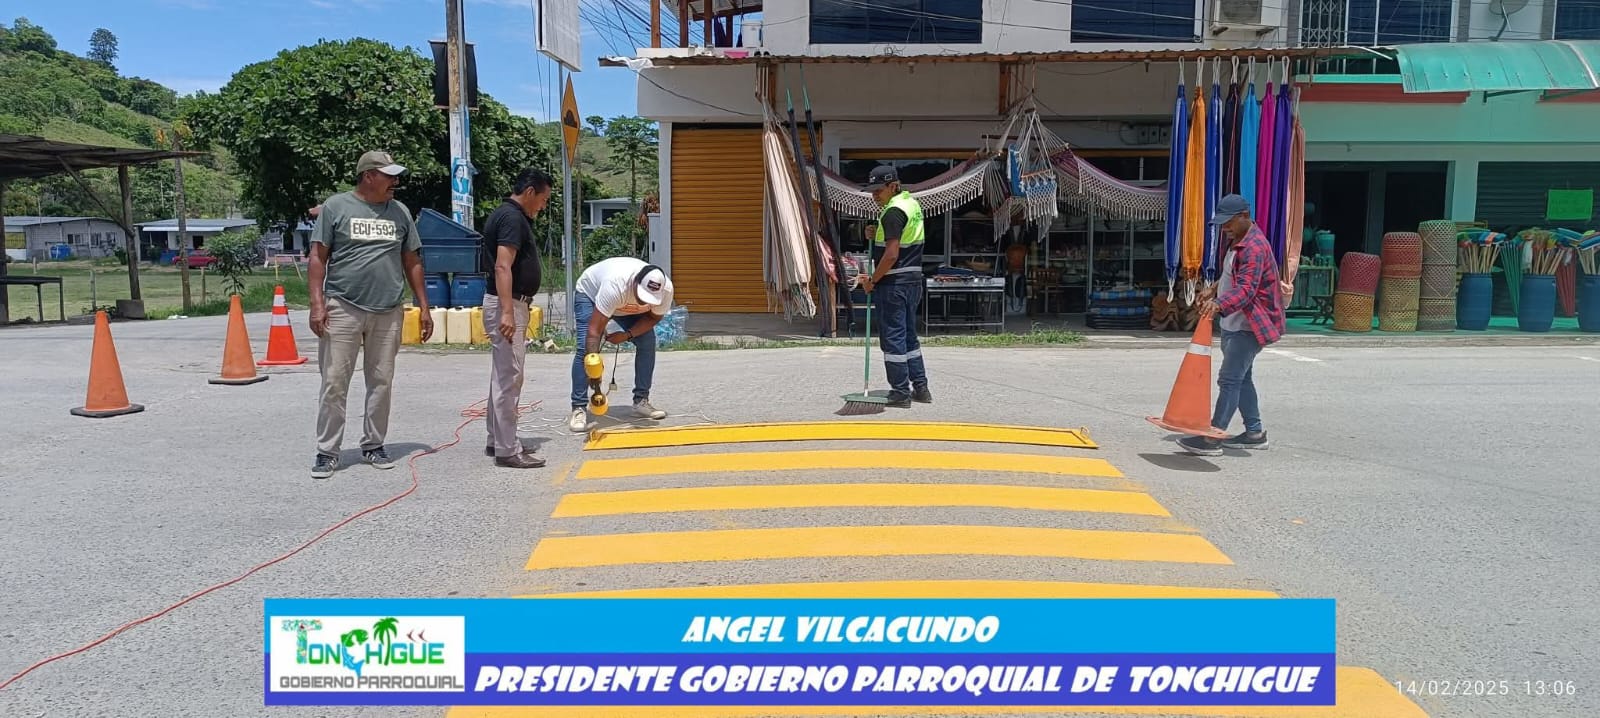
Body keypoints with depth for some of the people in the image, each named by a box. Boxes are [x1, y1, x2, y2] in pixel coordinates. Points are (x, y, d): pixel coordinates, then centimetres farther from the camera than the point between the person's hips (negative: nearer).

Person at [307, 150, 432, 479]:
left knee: (381, 383, 8)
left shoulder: (400, 212, 12)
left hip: (388, 312, 3)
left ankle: (374, 445, 21)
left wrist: (423, 307, 11)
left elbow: (412, 262, 15)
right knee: (334, 383, -1)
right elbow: (318, 257, 1)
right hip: (343, 308, -3)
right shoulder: (336, 207, 1)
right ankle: (327, 451, 8)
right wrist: (317, 302, -9)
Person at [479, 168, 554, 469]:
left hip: (511, 305, 11)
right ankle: (507, 450, -5)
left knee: (503, 376, 16)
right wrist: (507, 312, -30)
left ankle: (497, 441, 24)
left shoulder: (506, 215, 16)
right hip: (508, 305, -11)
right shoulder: (512, 217, -15)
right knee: (509, 378, -8)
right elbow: (503, 267, -24)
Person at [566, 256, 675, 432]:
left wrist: (627, 335, -25)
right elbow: (594, 330, -46)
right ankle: (579, 408, -14)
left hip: (628, 307, 5)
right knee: (585, 348, -19)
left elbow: (654, 317, -11)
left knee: (647, 343, -8)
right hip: (590, 293, -4)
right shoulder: (616, 285, -47)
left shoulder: (666, 289, -32)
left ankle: (641, 400, 4)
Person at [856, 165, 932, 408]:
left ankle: (900, 393, 3)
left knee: (892, 337, -2)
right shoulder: (913, 204, 13)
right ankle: (920, 388, 20)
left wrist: (872, 280, -15)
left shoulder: (893, 212, -17)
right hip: (913, 279, 10)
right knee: (909, 335, 16)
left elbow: (892, 254, -24)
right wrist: (876, 236, 12)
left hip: (893, 283, -10)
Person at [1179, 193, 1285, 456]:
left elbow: (1245, 289, -34)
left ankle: (1212, 438, -9)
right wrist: (1213, 290, 14)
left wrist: (1218, 305, -49)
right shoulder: (1237, 241, 12)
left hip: (1248, 326, -11)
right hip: (1234, 324, 11)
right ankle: (1255, 432, 25)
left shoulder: (1254, 247, -21)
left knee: (1229, 379, -11)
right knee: (1242, 378, 16)